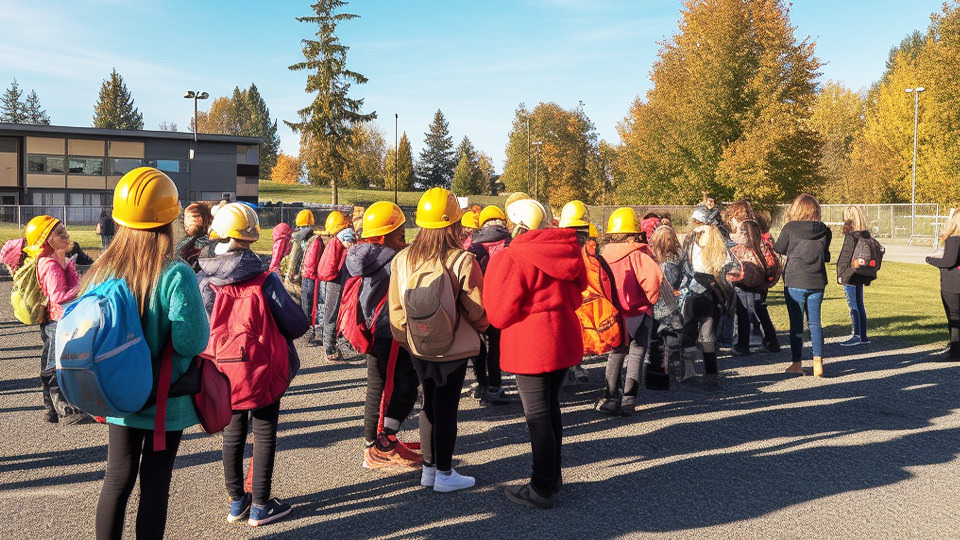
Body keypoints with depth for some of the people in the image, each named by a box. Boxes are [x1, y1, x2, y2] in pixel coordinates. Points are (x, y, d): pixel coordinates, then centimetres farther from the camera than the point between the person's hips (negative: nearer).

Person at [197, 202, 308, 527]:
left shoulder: (202, 280, -8)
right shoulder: (264, 279, -17)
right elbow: (296, 324, -15)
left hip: (223, 372, 4)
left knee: (233, 432, 19)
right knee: (264, 433, 10)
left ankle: (236, 501, 29)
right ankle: (260, 506, 16)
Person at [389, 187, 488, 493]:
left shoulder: (402, 259, -6)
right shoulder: (462, 261, -18)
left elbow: (396, 308, 0)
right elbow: (476, 309, -11)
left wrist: (404, 338, 14)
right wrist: (480, 328, 10)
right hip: (453, 347, -4)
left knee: (430, 403, 18)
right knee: (447, 407, 6)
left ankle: (429, 468, 28)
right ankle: (444, 474, 17)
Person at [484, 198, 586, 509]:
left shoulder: (513, 258, -16)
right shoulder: (567, 250, 5)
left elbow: (500, 314, -12)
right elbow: (575, 296, 15)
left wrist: (492, 281, 4)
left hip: (531, 348, -8)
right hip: (565, 340, 8)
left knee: (537, 416, 1)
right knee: (551, 407, 19)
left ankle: (542, 490, 10)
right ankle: (553, 477, 31)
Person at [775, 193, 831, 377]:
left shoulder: (790, 228, -9)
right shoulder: (824, 231, 0)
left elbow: (779, 249, 5)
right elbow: (826, 256, 10)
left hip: (794, 282, -3)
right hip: (817, 282, 3)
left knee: (796, 323, 4)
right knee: (814, 322, 11)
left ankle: (797, 363, 8)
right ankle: (818, 361, 7)